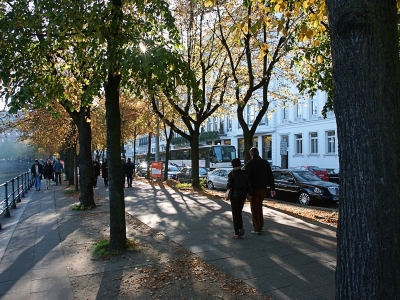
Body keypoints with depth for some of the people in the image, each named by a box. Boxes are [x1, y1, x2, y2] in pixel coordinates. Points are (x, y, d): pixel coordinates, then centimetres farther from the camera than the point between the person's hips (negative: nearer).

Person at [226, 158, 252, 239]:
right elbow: (249, 184, 2)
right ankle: (241, 228, 6)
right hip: (243, 195, 4)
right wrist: (249, 193, 14)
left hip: (235, 195, -4)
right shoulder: (245, 173, 1)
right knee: (239, 212, 20)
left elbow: (229, 185, -15)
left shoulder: (231, 174, -10)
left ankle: (237, 233, 7)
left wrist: (227, 186, 8)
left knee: (235, 214, 4)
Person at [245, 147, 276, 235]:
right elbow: (270, 176, 3)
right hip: (263, 188, 5)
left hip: (254, 189, -5)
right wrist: (272, 189, 7)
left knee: (255, 209, 4)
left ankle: (257, 229, 5)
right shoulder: (265, 162, 3)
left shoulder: (249, 164, -10)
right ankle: (260, 225, 25)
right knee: (259, 206, 22)